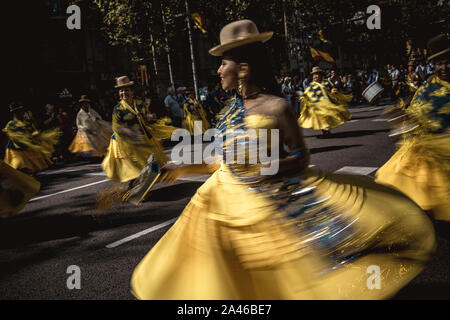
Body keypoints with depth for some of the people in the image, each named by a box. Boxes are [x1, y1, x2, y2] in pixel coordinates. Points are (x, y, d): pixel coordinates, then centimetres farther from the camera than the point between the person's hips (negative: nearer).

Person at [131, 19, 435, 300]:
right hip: (228, 199, 6)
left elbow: (301, 158, -13)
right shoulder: (232, 107, 3)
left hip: (271, 203, -6)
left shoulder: (276, 107, -17)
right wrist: (189, 168, 12)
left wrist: (265, 165, -28)